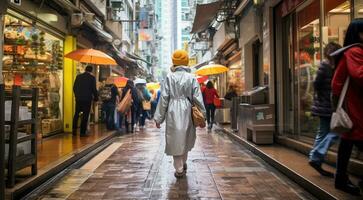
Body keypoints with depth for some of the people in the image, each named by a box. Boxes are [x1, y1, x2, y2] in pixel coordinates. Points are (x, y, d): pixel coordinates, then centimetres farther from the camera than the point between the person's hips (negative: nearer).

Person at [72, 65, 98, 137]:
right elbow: (94, 89, -6)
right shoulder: (92, 78, -5)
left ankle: (74, 129, 11)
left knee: (76, 114, 16)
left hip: (78, 98, 4)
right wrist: (96, 97, 8)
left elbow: (74, 87, 9)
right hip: (87, 99, -3)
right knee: (85, 115, 1)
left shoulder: (78, 76, 6)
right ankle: (82, 132, 2)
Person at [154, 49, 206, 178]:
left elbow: (164, 97, -4)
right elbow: (197, 98, -1)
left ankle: (179, 169, 11)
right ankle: (183, 164, 33)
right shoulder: (191, 77, 1)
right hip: (187, 110, 2)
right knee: (185, 138, 20)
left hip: (173, 111, -2)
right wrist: (202, 114, 7)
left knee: (176, 139, 6)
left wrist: (159, 117, 1)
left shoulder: (169, 77, -3)